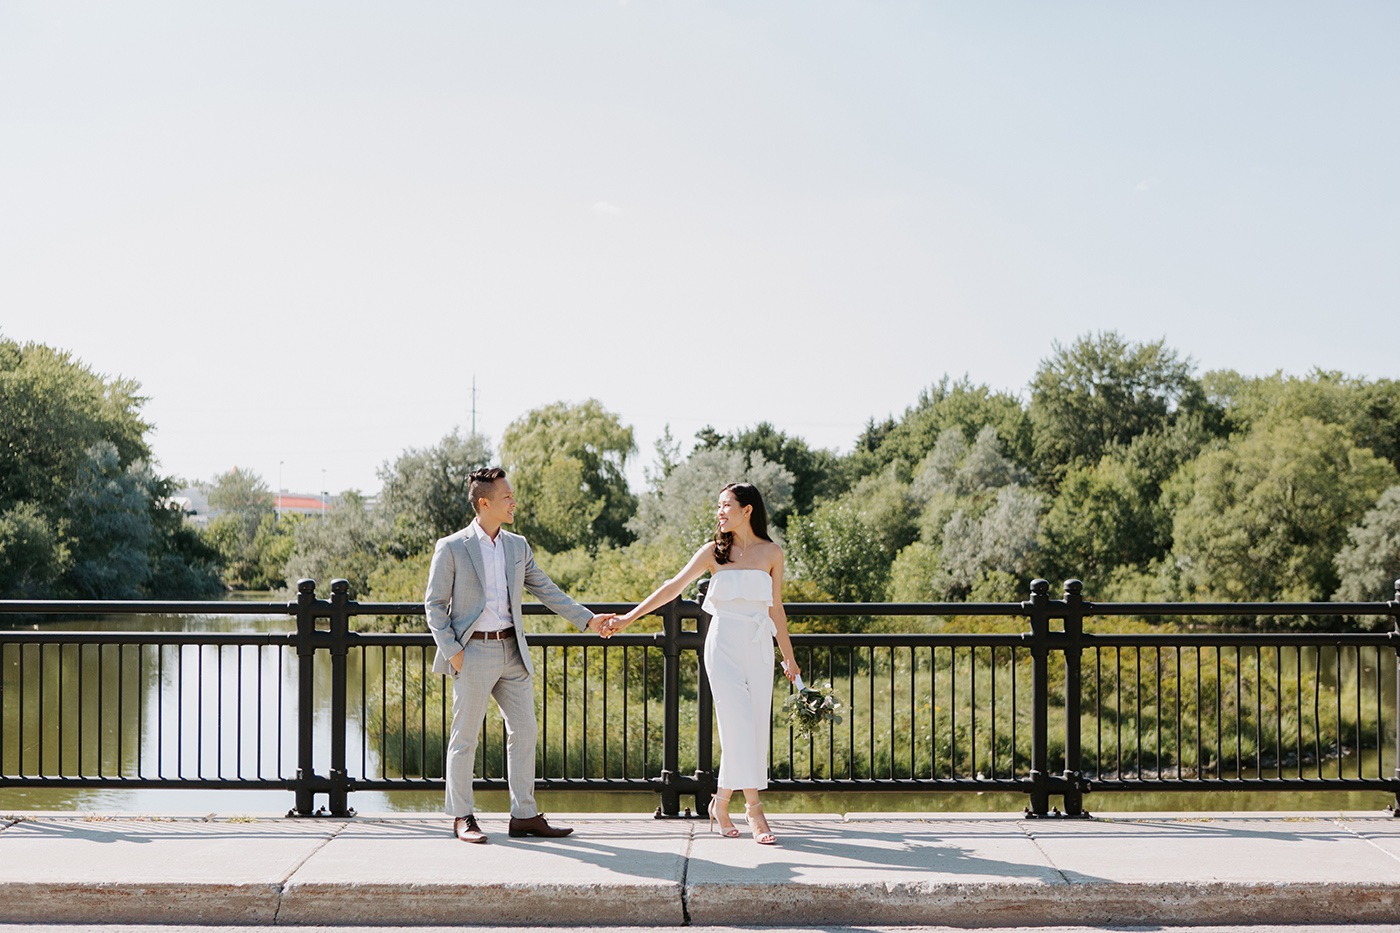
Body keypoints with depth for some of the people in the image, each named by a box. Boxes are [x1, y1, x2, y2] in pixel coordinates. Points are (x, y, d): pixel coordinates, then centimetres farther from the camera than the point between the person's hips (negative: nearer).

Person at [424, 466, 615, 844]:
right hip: (473, 653, -5)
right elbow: (434, 604, -3)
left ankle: (524, 815, 13)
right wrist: (450, 650, -11)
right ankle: (461, 817, 11)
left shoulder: (518, 547, 11)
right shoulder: (451, 548, -4)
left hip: (512, 652, 6)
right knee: (465, 737, 1)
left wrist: (587, 619, 9)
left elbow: (546, 590, 16)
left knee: (524, 732, 5)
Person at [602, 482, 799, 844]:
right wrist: (629, 617, -2)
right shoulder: (714, 552, 4)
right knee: (739, 722, -12)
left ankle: (722, 801, 13)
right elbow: (673, 587, 3)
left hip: (759, 647, 2)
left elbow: (775, 608, 13)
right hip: (724, 645, -2)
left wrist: (788, 656, 16)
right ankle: (753, 808, -10)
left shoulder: (771, 553, 6)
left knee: (756, 727, -1)